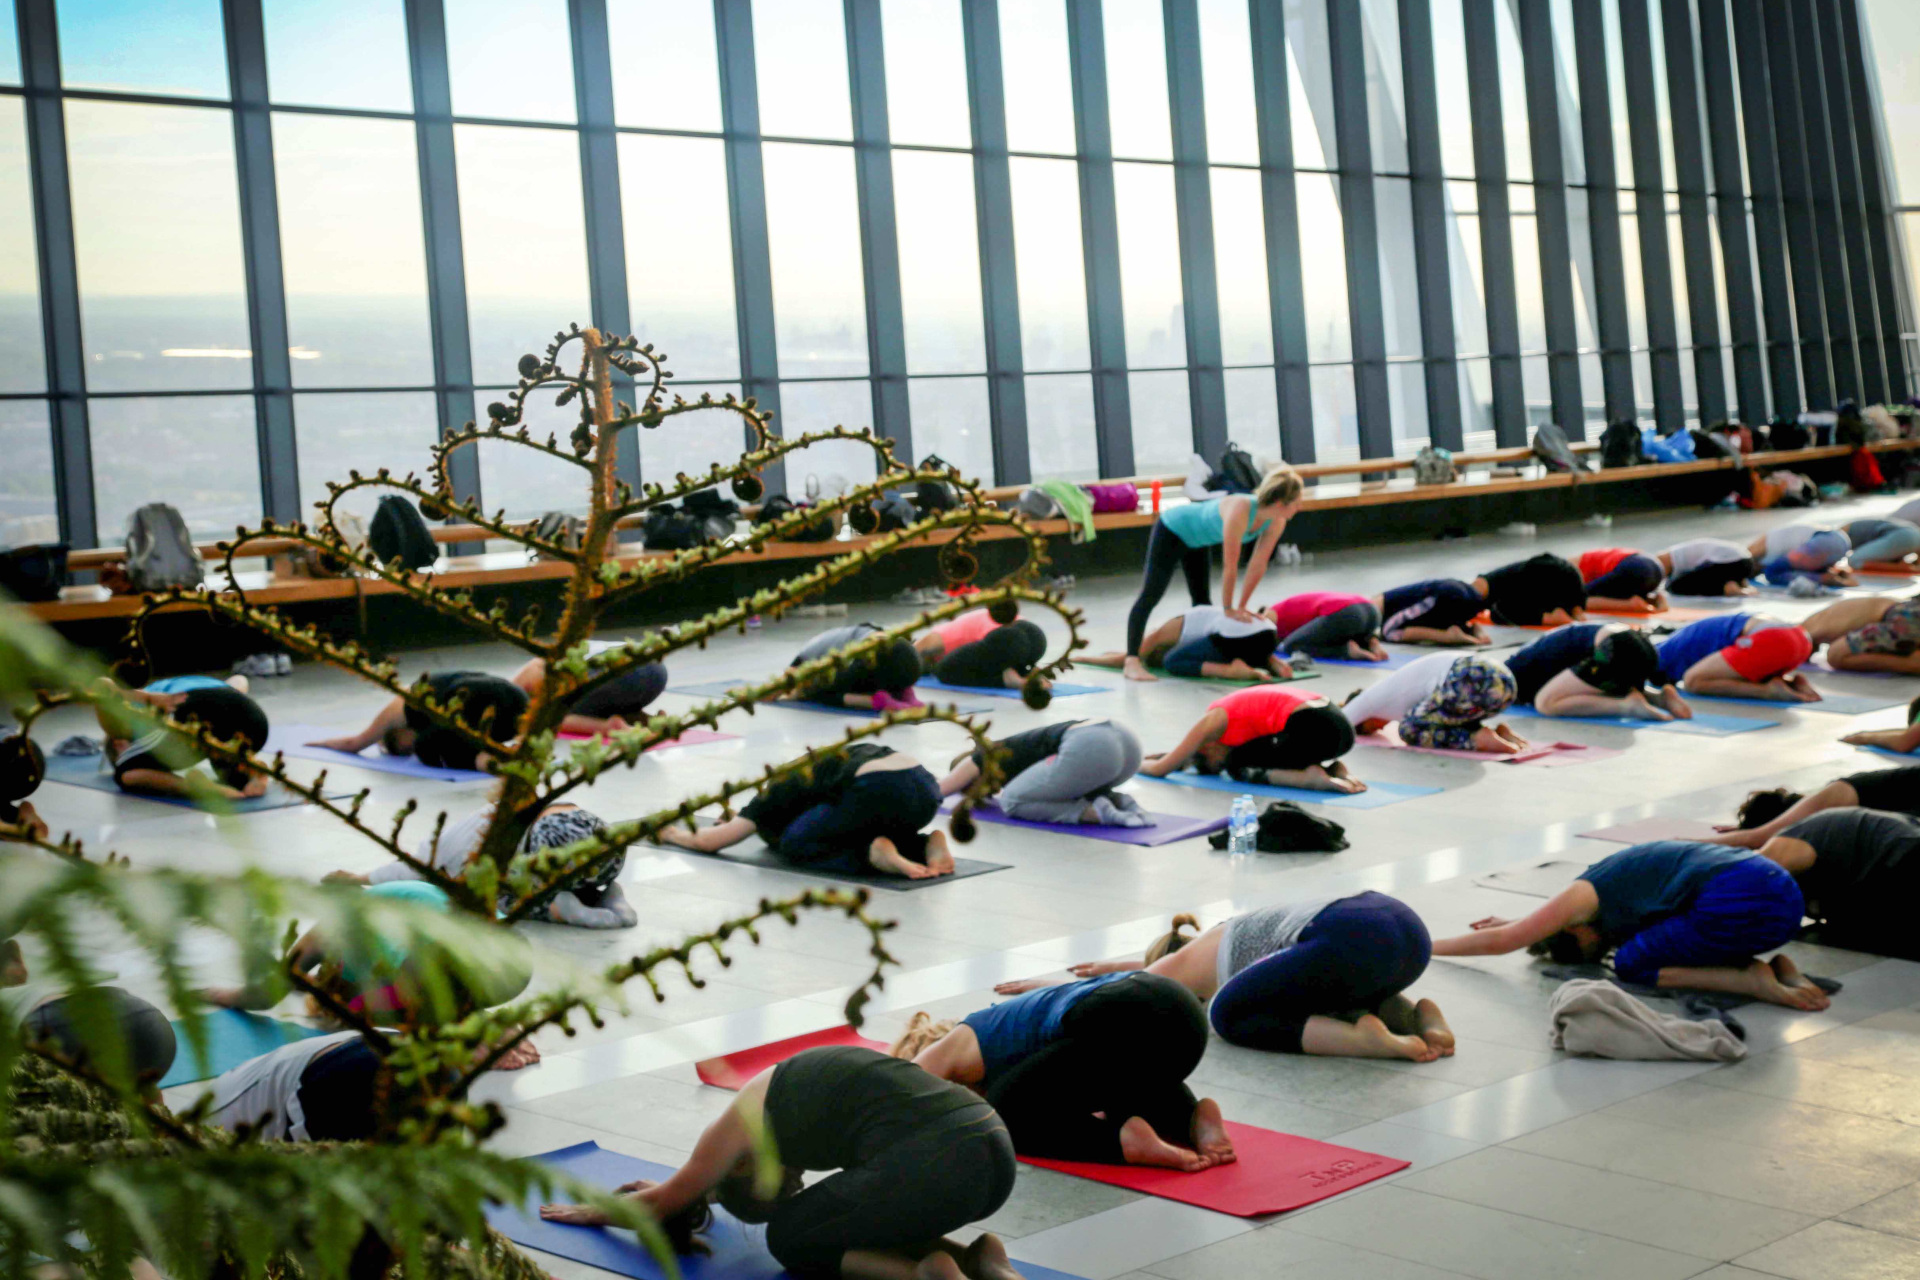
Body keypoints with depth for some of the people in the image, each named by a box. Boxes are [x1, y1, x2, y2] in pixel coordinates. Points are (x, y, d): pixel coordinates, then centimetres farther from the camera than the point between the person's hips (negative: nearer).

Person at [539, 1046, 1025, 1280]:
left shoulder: (750, 1118, 11)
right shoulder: (803, 1083, 31)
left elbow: (668, 1199, 30)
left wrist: (592, 1211, 47)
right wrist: (684, 1190, 68)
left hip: (934, 1167, -8)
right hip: (997, 1152, 8)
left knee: (790, 1240, 16)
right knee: (857, 1220, 31)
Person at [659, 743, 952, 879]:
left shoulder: (783, 791, 21)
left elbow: (706, 842, 22)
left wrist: (671, 832, 42)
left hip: (879, 792, -7)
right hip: (927, 790, 7)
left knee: (794, 845, 15)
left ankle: (873, 854, -9)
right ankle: (927, 844, 6)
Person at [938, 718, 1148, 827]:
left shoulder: (981, 759, 16)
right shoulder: (1009, 749, 36)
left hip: (1089, 749, -8)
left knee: (1011, 802, 6)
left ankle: (1095, 811, -9)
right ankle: (1119, 801, 7)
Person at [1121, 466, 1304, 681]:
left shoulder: (1276, 522, -16)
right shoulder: (1240, 510, -39)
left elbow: (1258, 565, -8)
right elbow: (1230, 565, -33)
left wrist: (1241, 607, -5)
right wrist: (1228, 609, -25)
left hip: (1197, 539, 9)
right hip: (1170, 530, -9)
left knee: (1202, 601, 13)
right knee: (1151, 595, -16)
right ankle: (1131, 661, -22)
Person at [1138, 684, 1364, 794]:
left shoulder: (1213, 722, 7)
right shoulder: (1234, 712, 30)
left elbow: (1159, 769, 13)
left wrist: (1136, 764, 31)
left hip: (1311, 729, -8)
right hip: (1341, 726, 8)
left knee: (1237, 765, 11)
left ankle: (1310, 778, -11)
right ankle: (1337, 771, 9)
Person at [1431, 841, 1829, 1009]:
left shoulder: (1586, 894, 7)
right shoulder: (1616, 876, 29)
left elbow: (1496, 942, 14)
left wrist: (1428, 947, 25)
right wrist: (1525, 925, 59)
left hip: (1735, 903, -9)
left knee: (1631, 965, 6)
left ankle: (1753, 981, -10)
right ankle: (1778, 969, 7)